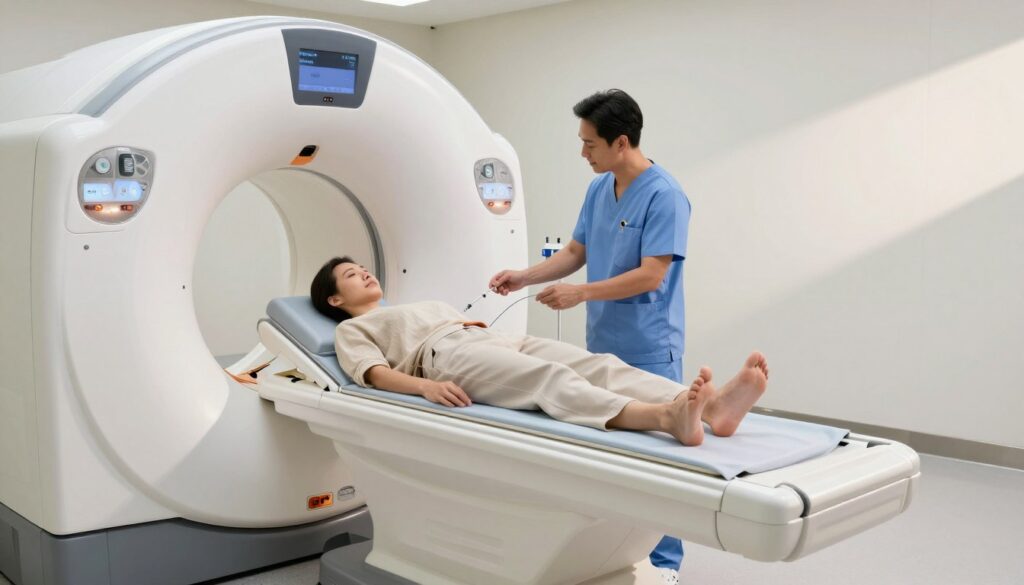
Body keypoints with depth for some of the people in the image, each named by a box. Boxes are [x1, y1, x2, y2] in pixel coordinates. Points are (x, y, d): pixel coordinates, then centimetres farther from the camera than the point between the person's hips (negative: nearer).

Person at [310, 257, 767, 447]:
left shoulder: (426, 305, 42)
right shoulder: (351, 330, 22)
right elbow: (374, 372, 0)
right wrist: (425, 387, -20)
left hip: (498, 339, 7)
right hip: (444, 355, -6)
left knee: (596, 365, -23)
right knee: (550, 377, -36)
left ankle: (709, 405, -47)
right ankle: (664, 418, -63)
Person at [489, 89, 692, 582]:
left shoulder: (663, 195, -16)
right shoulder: (598, 189, 9)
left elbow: (651, 276, -21)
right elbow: (575, 252, 14)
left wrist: (581, 293, -20)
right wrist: (523, 277, 1)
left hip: (647, 351, -8)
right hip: (602, 346, 8)